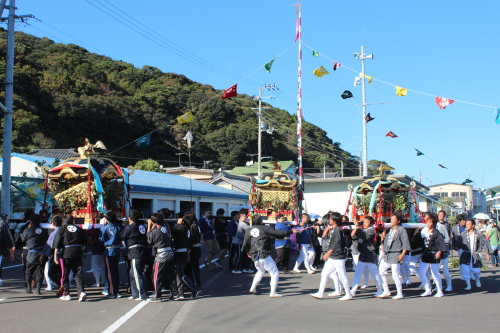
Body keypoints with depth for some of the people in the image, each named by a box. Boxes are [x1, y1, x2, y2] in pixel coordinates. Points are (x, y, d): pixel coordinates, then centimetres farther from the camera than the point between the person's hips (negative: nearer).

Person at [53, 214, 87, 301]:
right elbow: (85, 242, 11)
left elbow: (57, 243, -2)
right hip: (78, 252, 2)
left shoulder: (62, 229, 4)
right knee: (78, 273, 3)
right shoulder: (78, 229, 11)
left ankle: (66, 294, 13)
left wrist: (55, 255, -1)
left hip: (66, 252, -2)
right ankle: (81, 292, -13)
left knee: (65, 274, 9)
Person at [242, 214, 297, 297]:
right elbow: (278, 233, -5)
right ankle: (273, 293, 0)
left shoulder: (248, 230, 5)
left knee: (261, 271, 31)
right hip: (264, 256, -6)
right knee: (275, 273, 4)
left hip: (254, 256, 6)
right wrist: (291, 231, 6)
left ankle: (253, 288, 30)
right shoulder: (265, 228, -6)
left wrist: (247, 252, 29)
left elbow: (245, 243, 9)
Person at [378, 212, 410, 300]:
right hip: (386, 255, 8)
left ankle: (400, 294, 8)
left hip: (395, 255, -8)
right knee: (380, 271, 5)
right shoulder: (389, 230, 15)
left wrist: (402, 254, -16)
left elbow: (406, 243, -10)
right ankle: (386, 291, 15)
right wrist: (383, 246, 7)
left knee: (395, 275, -5)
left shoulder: (401, 230, -6)